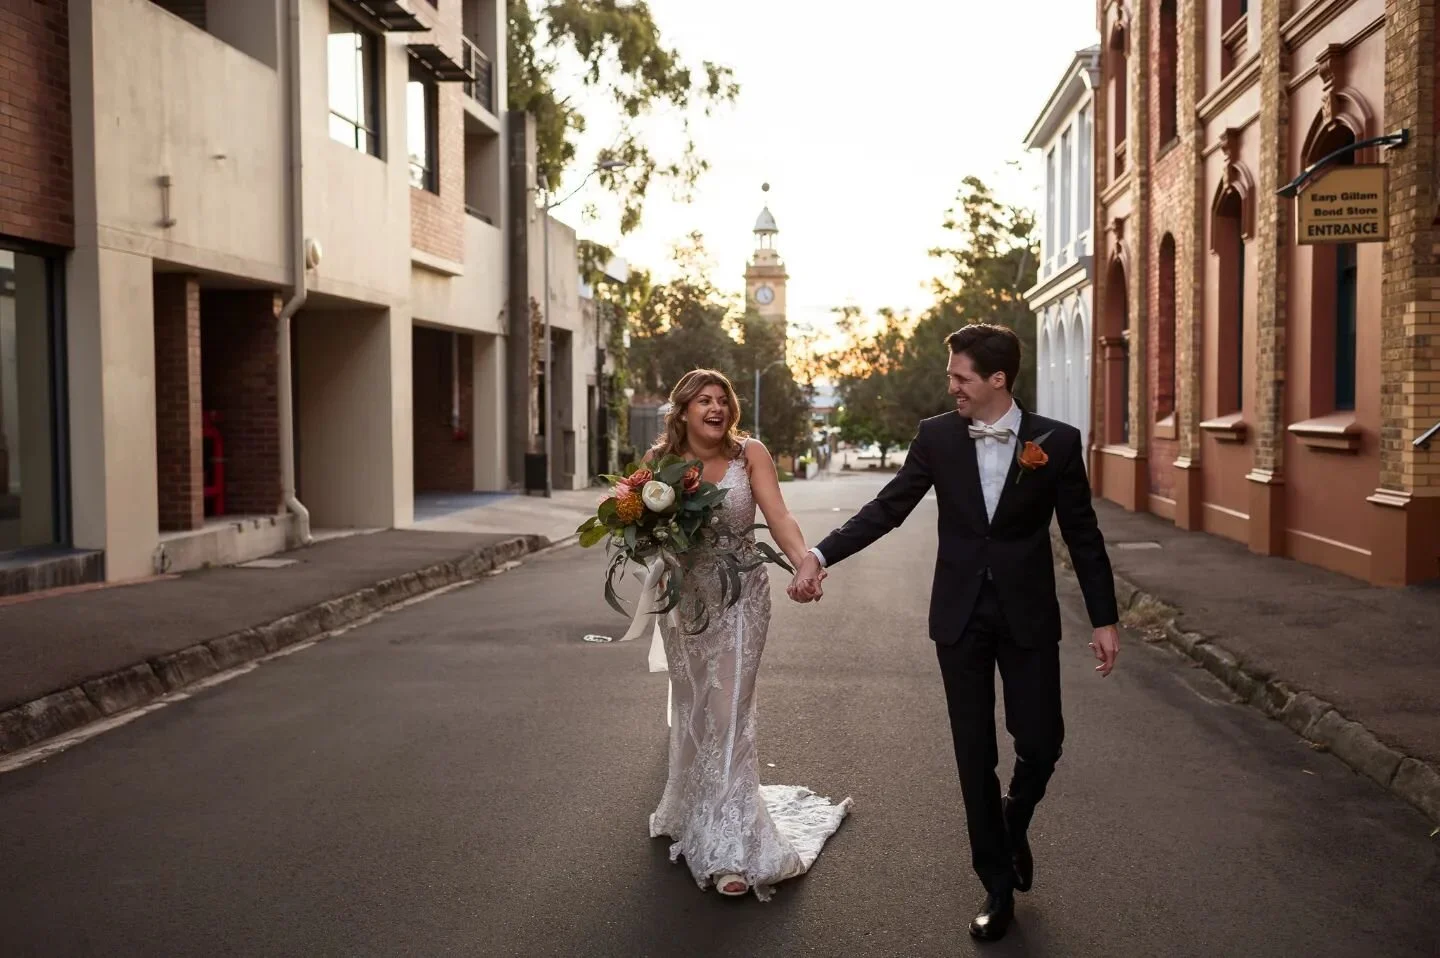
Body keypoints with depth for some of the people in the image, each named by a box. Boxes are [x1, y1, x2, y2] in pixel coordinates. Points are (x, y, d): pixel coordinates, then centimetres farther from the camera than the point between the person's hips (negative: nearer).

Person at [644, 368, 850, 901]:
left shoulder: (750, 454, -9)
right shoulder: (661, 460, -1)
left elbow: (778, 516, -20)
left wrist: (804, 561, -39)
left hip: (739, 596, -3)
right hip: (684, 597, 3)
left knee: (728, 710, -5)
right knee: (691, 708, 13)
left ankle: (730, 850, 0)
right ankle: (694, 811, 35)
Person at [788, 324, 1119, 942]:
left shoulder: (1056, 441, -6)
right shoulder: (937, 437, -2)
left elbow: (1082, 534, -1)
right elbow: (888, 507, -1)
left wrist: (1104, 619, 0)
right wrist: (821, 555, -12)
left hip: (1027, 614, -1)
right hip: (960, 615, 1)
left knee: (1040, 742, -1)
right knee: (975, 755, 6)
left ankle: (1014, 828, 34)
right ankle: (998, 883, 22)